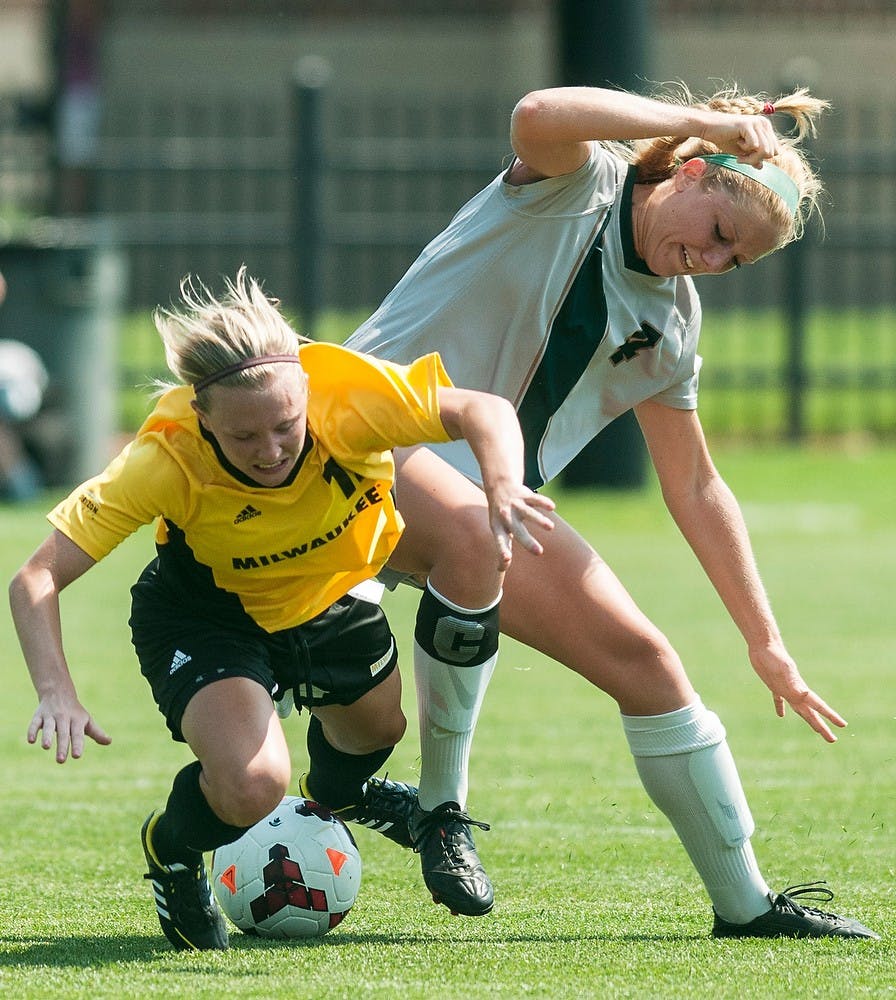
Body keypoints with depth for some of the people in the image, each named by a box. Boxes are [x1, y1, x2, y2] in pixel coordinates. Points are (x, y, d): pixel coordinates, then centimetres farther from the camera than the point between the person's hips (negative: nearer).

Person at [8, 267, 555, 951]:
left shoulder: (348, 397, -36)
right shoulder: (167, 460, -39)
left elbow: (484, 411, -27)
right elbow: (37, 580, -36)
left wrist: (504, 494, -48)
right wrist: (57, 693, -52)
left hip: (328, 597, 4)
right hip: (203, 609, -4)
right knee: (251, 786, -25)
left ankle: (340, 793, 61)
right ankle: (172, 854, 10)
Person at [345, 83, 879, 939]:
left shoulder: (671, 323, 12)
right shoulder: (577, 184, -7)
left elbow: (694, 488, 19)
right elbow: (538, 115, -32)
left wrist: (766, 645, 18)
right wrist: (701, 117, -24)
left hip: (496, 499, 7)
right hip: (376, 436, -7)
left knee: (641, 659, -1)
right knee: (477, 538, -39)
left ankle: (743, 900, 13)